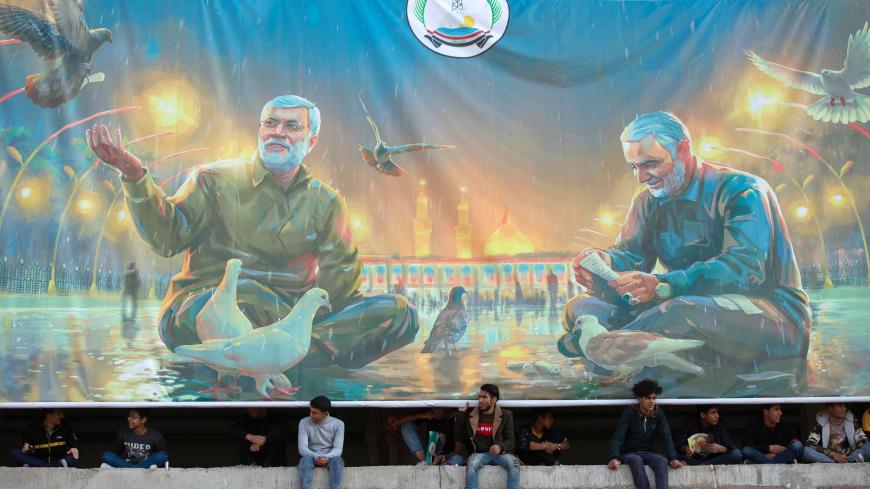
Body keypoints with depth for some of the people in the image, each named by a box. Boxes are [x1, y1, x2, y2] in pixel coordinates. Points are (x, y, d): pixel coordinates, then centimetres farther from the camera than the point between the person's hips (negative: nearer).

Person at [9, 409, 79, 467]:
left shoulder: (65, 428, 6)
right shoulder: (32, 429, 2)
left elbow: (75, 443, 8)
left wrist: (74, 448, -15)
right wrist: (25, 449, -16)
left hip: (57, 461, 0)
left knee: (74, 457, -29)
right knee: (15, 453, -23)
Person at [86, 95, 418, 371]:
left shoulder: (326, 203, 15)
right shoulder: (215, 180, 8)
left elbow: (342, 271, 6)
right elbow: (167, 237, -4)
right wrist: (134, 175, -19)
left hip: (291, 312, 4)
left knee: (399, 313, -18)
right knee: (243, 293, -42)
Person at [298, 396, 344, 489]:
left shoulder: (338, 424, -4)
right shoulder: (304, 423, -4)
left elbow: (338, 449, -9)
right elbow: (302, 448, -10)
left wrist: (326, 457, -30)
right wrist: (315, 457, -29)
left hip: (330, 457, 0)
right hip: (312, 456, 0)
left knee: (337, 460, -36)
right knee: (305, 459, -36)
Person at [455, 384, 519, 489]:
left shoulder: (505, 415, 3)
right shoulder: (471, 416, 9)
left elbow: (511, 441, 1)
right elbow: (460, 438, 8)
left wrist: (500, 447, -21)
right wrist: (461, 415, 3)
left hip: (499, 453, 0)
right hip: (479, 454, 1)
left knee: (514, 463, -32)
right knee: (472, 463, -35)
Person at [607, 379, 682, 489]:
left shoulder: (658, 413, 0)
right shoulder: (630, 412, -10)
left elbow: (666, 437, -5)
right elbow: (618, 437, -18)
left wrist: (672, 458, -22)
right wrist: (615, 458, -35)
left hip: (648, 453, 3)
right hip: (629, 453, -2)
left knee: (662, 460, -30)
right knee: (636, 460, -37)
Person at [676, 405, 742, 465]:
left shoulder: (719, 425, -3)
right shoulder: (690, 422, -8)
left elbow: (730, 447, -5)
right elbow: (679, 445, -10)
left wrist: (720, 449, -27)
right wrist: (685, 449, -32)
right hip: (694, 458, -1)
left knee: (737, 454, -23)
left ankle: (701, 466, -24)